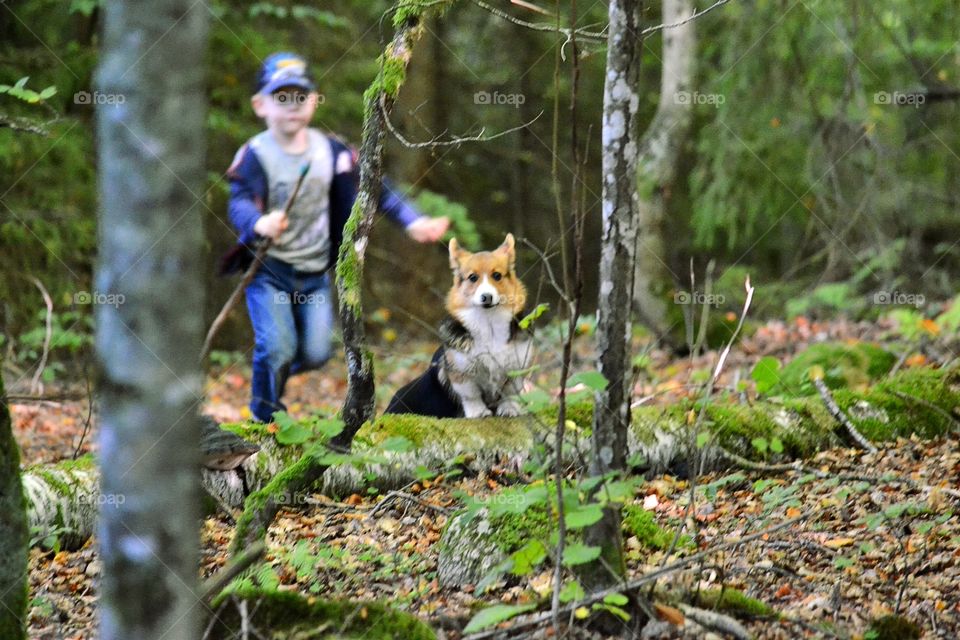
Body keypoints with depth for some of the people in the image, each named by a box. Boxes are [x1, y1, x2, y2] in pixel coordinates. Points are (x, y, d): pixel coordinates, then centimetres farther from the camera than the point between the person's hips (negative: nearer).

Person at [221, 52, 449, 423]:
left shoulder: (331, 152, 0)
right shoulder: (254, 155, -13)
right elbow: (239, 202, -26)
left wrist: (413, 223, -3)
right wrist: (260, 223, -49)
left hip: (315, 271, 4)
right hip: (267, 269, -4)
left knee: (315, 354, -1)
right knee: (277, 349, -15)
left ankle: (276, 365, 34)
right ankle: (265, 420, 9)